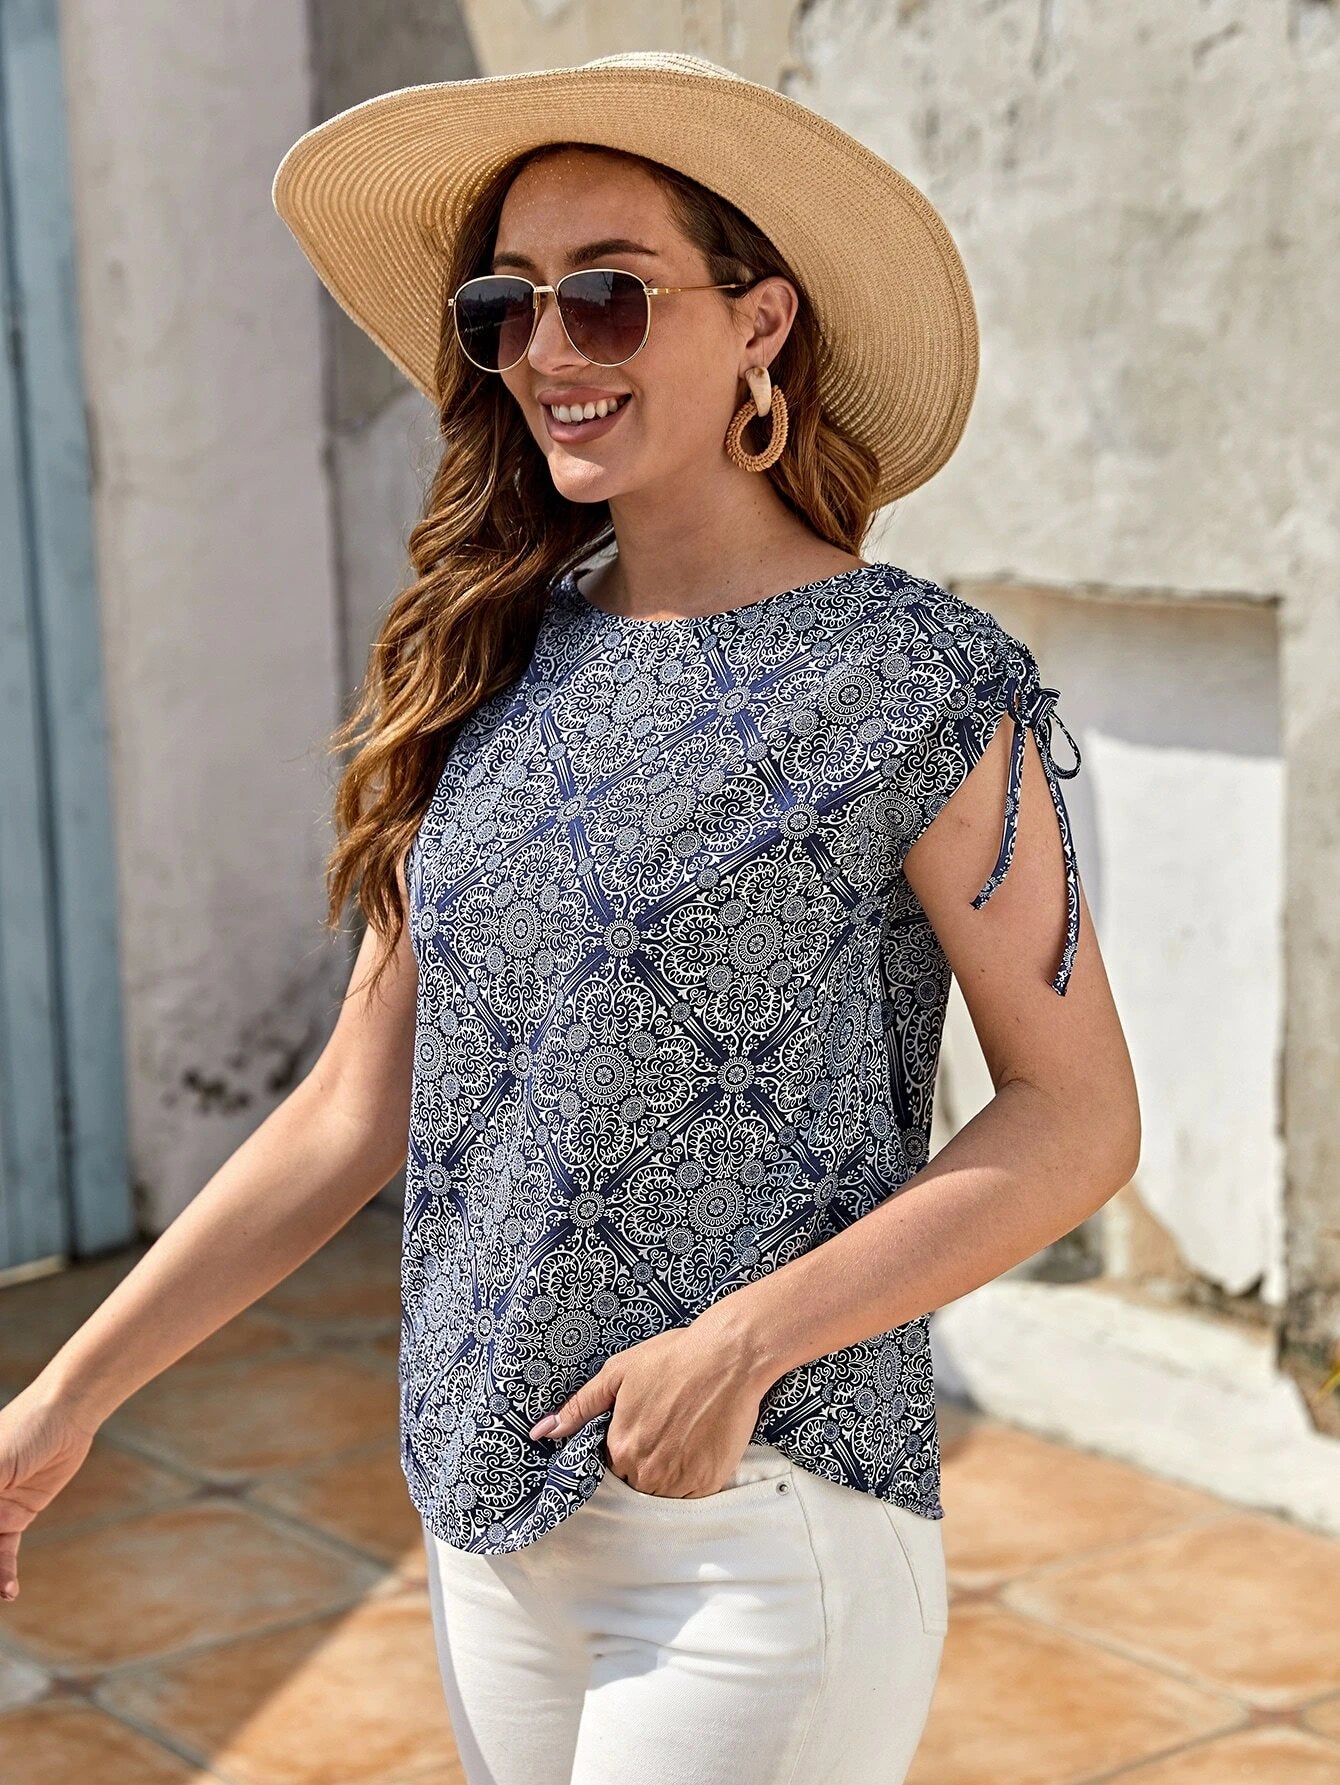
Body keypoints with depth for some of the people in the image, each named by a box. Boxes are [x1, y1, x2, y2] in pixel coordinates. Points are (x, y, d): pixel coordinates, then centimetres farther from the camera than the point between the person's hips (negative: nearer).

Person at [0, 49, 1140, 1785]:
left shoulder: (921, 685, -10)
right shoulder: (495, 669, 5)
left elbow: (1078, 1117, -8)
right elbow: (361, 1107, 8)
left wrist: (742, 1341, -18)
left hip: (762, 1521, -5)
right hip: (491, 1505, 5)